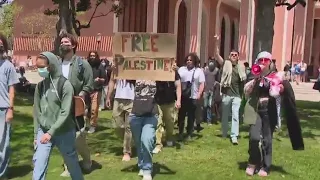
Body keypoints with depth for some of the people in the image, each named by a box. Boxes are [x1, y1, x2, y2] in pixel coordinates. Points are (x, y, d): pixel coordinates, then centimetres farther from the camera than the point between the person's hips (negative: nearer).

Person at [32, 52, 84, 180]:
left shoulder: (65, 85, -12)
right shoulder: (40, 86, 4)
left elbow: (65, 113, -17)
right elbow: (37, 112, 9)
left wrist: (51, 132, -23)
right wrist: (36, 134, 7)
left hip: (63, 133, -3)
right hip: (43, 132, 4)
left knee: (72, 164, 13)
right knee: (38, 167, -4)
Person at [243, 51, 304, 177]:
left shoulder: (275, 76, 5)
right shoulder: (253, 76, 9)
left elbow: (275, 94, -4)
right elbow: (246, 92, -3)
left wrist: (282, 87, -21)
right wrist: (255, 79, -11)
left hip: (269, 111, 0)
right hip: (255, 110, 0)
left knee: (267, 139, 3)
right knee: (254, 137, -15)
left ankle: (265, 167, 18)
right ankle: (252, 162, 8)